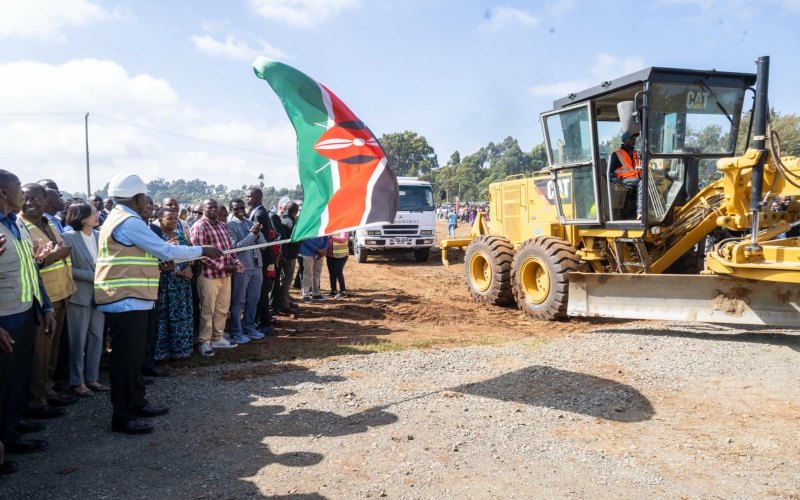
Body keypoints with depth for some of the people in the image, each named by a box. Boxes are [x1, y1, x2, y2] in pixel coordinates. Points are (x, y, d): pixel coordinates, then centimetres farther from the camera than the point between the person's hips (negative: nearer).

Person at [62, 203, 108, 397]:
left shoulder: (100, 235, 5)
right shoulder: (68, 237, -9)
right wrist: (93, 276, -17)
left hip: (99, 294, 5)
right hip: (80, 295, -5)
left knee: (96, 338, 10)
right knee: (78, 341, 4)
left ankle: (92, 378, 21)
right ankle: (77, 382, 15)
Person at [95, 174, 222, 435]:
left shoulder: (118, 219, 17)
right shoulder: (130, 223, -16)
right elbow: (166, 250, -16)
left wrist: (160, 259, 22)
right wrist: (202, 250, -7)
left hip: (127, 300, 11)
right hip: (126, 301, -11)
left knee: (133, 355, 17)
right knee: (126, 357, -5)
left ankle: (136, 403, 28)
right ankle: (122, 417, 1)